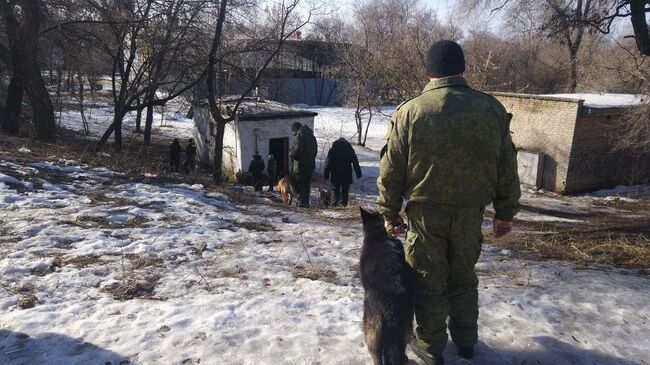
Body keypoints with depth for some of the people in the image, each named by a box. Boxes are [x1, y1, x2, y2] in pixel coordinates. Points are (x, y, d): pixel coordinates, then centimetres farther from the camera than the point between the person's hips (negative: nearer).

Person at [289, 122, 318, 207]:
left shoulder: (300, 135, -10)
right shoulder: (311, 135, 17)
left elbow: (297, 149, -20)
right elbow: (315, 150, 19)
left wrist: (291, 154, -3)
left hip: (301, 164, -8)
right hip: (311, 164, 8)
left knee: (299, 183, -3)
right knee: (307, 184, 13)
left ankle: (302, 201, -8)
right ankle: (306, 202, 16)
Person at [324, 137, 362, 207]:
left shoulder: (332, 150, 6)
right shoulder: (350, 150, 7)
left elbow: (328, 163, 3)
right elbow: (355, 163, 7)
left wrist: (326, 175, 5)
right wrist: (358, 174, 10)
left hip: (335, 174, 0)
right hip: (347, 174, 0)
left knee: (336, 188, 7)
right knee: (345, 189, 8)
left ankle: (336, 201, -1)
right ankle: (344, 202, 6)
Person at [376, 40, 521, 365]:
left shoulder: (410, 111, -9)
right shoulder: (492, 109, -2)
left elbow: (391, 170, -5)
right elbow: (506, 168, 4)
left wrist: (389, 212, 6)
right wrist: (506, 212, 13)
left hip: (425, 212, -2)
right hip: (470, 211, 3)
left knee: (430, 280, 11)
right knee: (463, 277, 20)